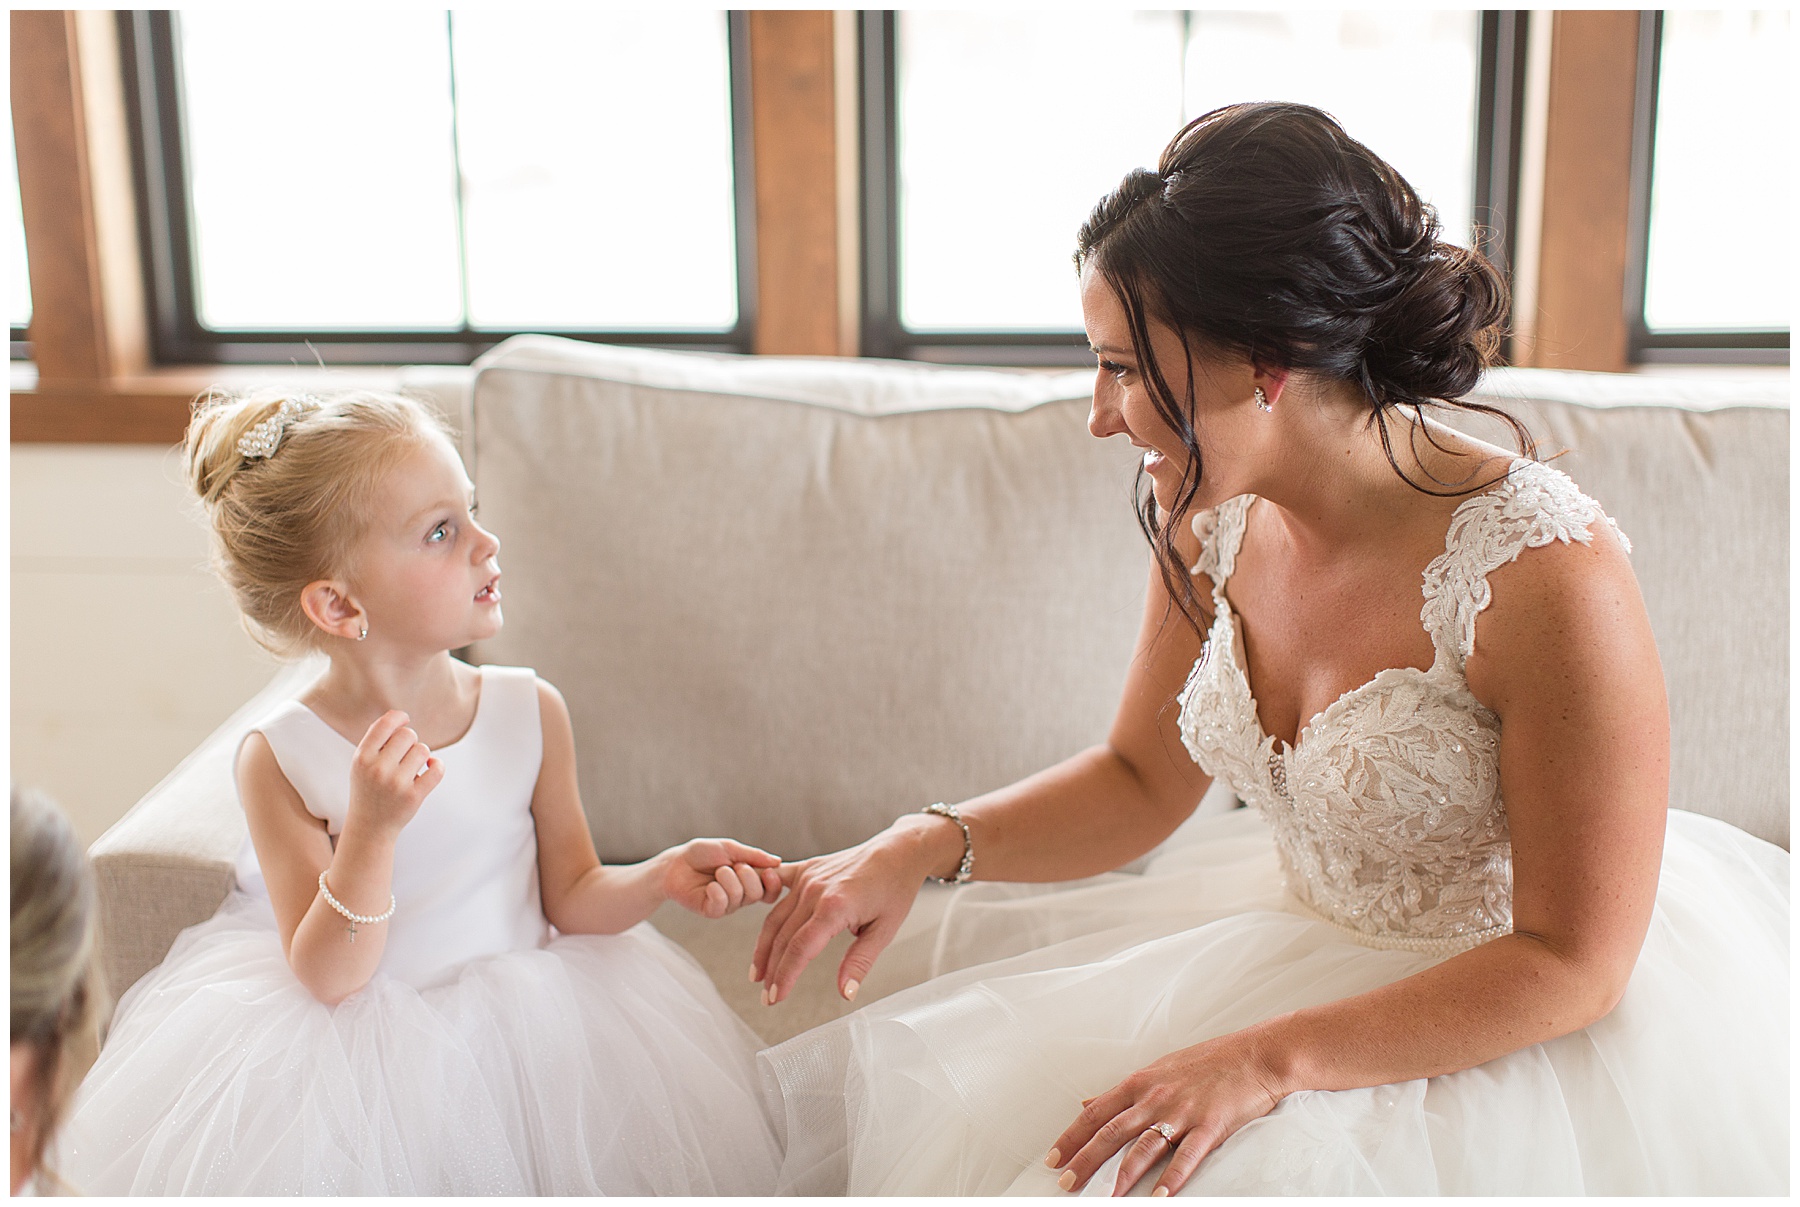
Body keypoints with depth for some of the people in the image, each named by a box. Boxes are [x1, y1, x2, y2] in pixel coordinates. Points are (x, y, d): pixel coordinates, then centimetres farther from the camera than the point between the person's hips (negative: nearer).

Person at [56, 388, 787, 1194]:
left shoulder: (531, 712, -7)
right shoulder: (281, 759, -15)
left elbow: (570, 898, 3)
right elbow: (327, 978, -16)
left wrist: (663, 876, -17)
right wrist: (372, 828, -31)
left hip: (523, 1026, 2)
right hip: (361, 1057, -2)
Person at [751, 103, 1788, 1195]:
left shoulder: (1543, 575, -28)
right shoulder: (1215, 514, -8)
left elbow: (1575, 962, -21)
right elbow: (1142, 781, 5)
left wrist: (1268, 1060, -27)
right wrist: (928, 846, -10)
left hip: (1514, 1028, -5)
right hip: (1309, 942, 6)